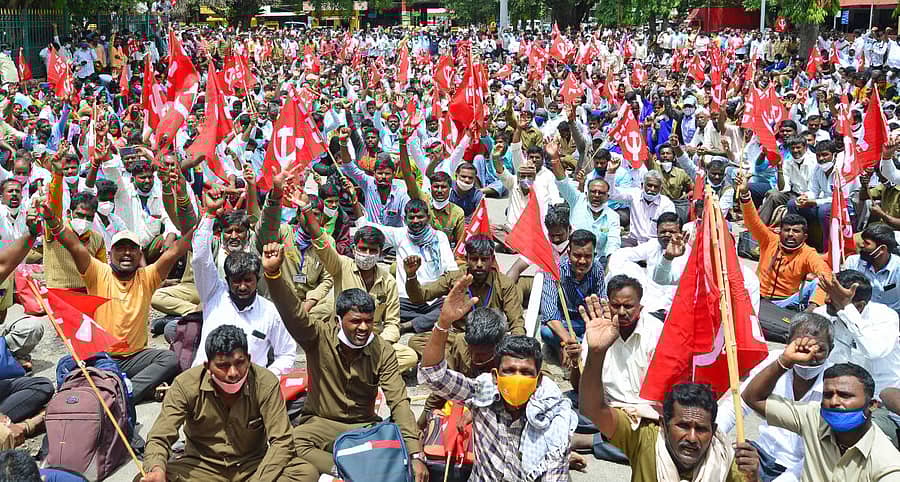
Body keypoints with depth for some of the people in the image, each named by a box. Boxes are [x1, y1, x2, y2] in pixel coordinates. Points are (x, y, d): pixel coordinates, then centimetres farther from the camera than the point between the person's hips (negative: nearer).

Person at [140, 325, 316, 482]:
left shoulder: (265, 383, -15)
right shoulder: (186, 385, -15)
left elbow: (281, 441, -16)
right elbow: (159, 438, -13)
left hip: (253, 465, 0)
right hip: (202, 467, 0)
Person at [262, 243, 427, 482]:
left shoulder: (383, 351, -9)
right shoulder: (320, 337, -11)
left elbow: (399, 402, -15)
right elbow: (293, 313, -29)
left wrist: (415, 456, -27)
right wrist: (273, 273, -48)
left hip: (363, 425, 1)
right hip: (320, 422, -1)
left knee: (399, 443, -27)